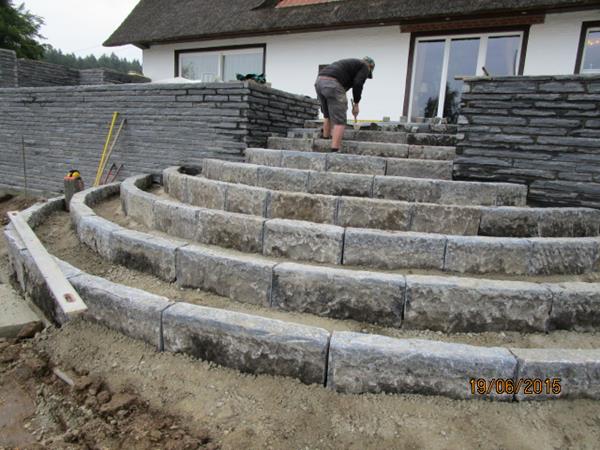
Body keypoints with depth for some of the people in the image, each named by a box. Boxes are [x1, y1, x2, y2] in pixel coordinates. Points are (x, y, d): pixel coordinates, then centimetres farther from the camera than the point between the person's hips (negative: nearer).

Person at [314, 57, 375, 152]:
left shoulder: (349, 63, 38)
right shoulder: (364, 67, 15)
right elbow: (357, 84, -4)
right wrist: (356, 104, 6)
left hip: (319, 81, 8)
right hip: (332, 84, -8)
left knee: (328, 116, 25)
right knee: (339, 121, -4)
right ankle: (335, 150, -10)